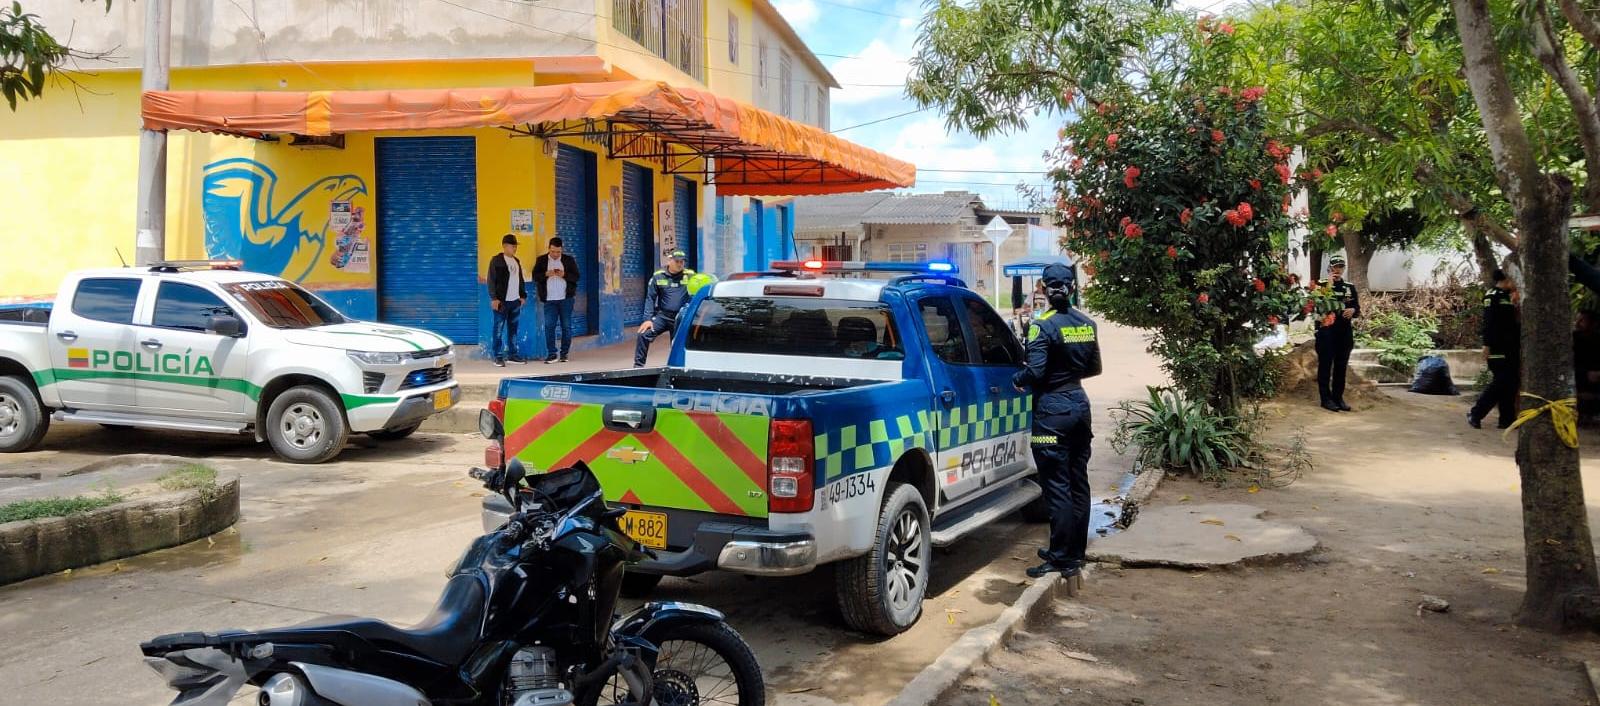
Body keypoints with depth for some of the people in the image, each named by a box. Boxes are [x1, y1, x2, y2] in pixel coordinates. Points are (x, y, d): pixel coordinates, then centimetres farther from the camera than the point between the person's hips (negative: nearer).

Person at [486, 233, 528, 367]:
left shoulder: (516, 261, 16)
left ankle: (512, 354, 16)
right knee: (498, 329, -3)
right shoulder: (496, 260, -5)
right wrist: (494, 298, -15)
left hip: (515, 301, 7)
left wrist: (523, 295, 13)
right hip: (502, 301, -7)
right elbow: (491, 280, -9)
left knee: (513, 329, 9)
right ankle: (498, 356, 0)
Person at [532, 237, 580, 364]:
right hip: (549, 299, 0)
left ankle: (564, 353, 12)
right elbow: (535, 276, 1)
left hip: (566, 298, 0)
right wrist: (546, 274, -18)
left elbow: (576, 277, 1)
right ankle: (551, 354, 0)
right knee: (549, 326, -4)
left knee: (566, 326, 3)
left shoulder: (569, 260, 4)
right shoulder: (541, 260, 5)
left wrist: (564, 275, -17)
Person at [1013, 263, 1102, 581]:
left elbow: (1036, 371, -21)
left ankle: (1063, 559, 2)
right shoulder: (1086, 323, 7)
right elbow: (1094, 367, 15)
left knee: (1057, 487, -3)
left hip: (1053, 409, -7)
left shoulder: (1043, 325, -14)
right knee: (1078, 483, 13)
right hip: (1079, 403, 7)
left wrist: (1017, 380, -2)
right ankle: (1075, 552, 24)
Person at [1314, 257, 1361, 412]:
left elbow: (1357, 309, 15)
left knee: (1341, 366, 8)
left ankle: (1338, 397, 16)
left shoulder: (1350, 287, 14)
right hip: (1326, 331, -5)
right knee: (1325, 365, -2)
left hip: (1345, 331, 5)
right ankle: (1326, 398, 3)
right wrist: (1329, 285, -16)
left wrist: (1353, 310, -8)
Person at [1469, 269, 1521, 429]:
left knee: (1511, 383, 7)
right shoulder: (1492, 296, -10)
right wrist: (1487, 344, -23)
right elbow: (1488, 321, -17)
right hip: (1498, 348, -9)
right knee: (1501, 382, -11)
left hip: (1510, 348, 9)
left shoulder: (1507, 297, 17)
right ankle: (1475, 414, -6)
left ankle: (1508, 419, 11)